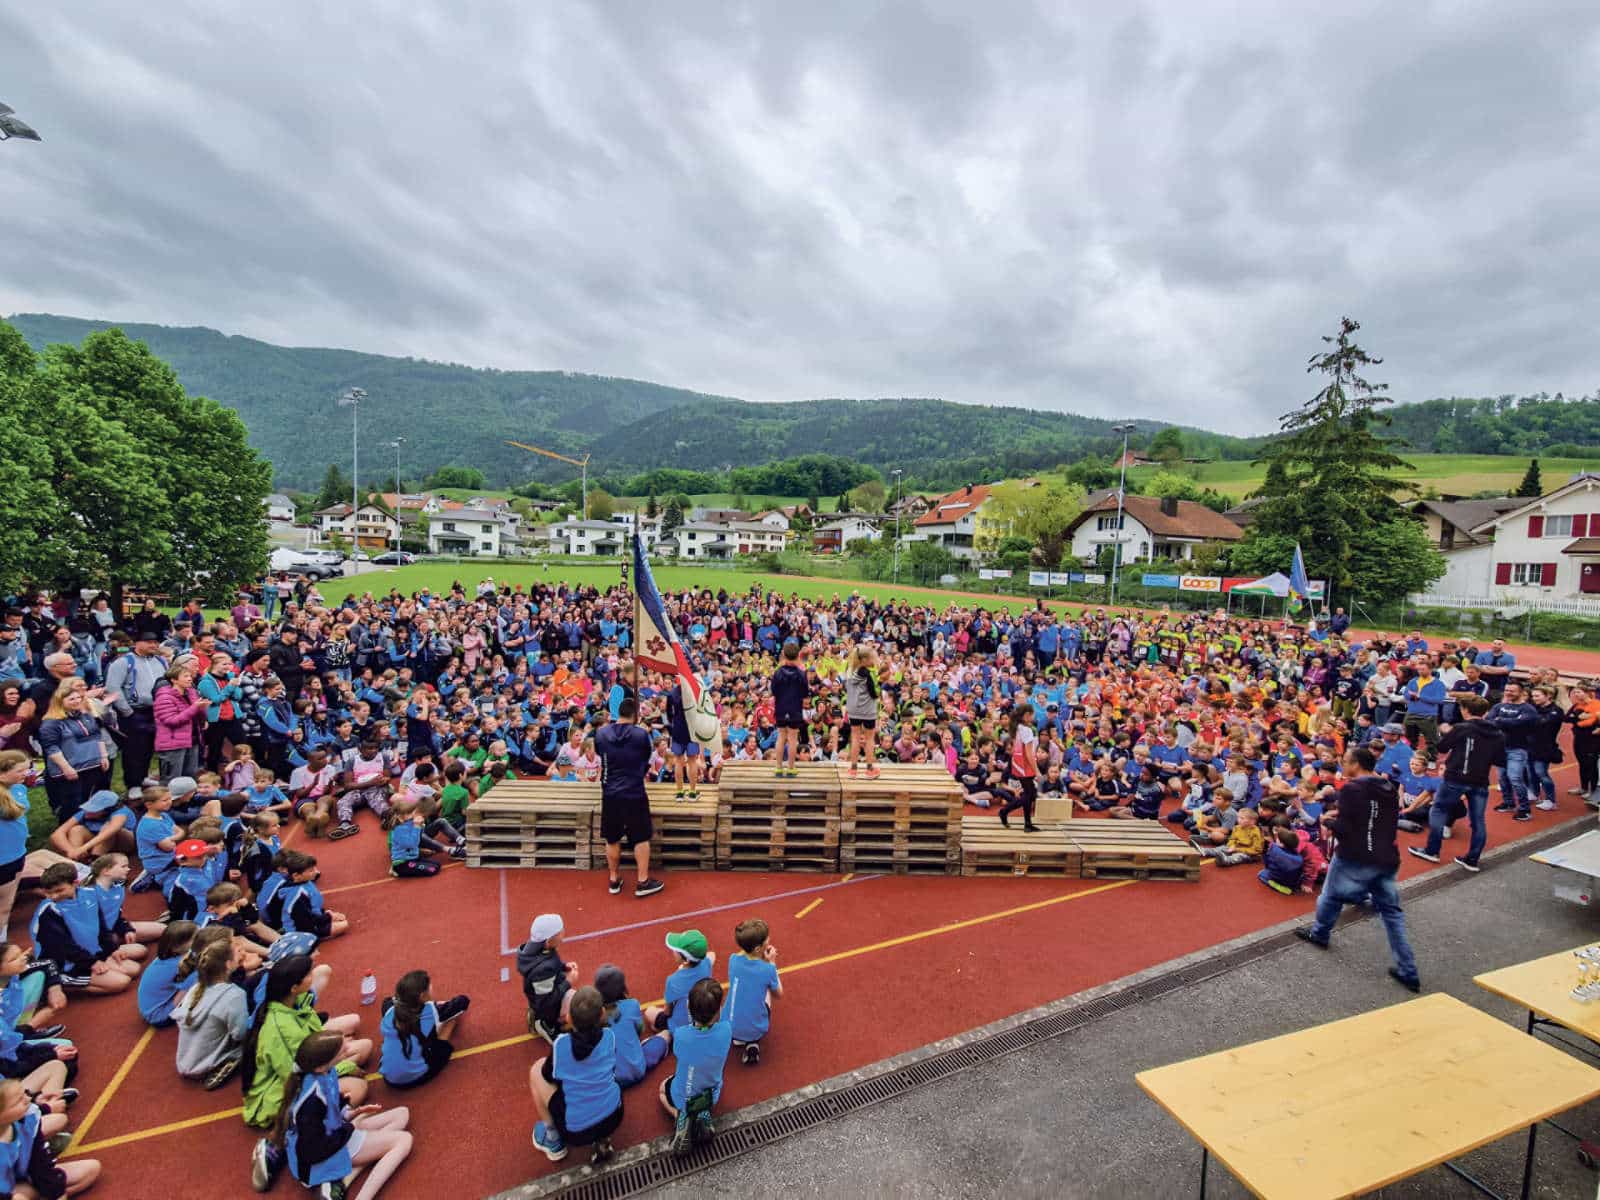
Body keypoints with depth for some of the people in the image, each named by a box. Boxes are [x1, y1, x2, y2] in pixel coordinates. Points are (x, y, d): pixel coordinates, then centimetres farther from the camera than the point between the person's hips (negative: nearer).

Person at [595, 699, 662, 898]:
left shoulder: (601, 734, -5)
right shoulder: (641, 734, -12)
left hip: (610, 794, 3)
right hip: (635, 794, -3)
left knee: (612, 839, 15)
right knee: (641, 838, 8)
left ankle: (614, 880, 26)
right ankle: (643, 882, 13)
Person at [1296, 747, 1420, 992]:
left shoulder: (1350, 789, -16)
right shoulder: (1390, 789, 7)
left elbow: (1343, 829, -19)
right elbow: (1389, 822, 19)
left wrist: (1327, 820, 2)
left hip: (1354, 858, -6)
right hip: (1386, 859, 6)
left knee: (1331, 896, 17)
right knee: (1392, 912, 12)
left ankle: (1319, 934, 37)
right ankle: (1408, 972, 11)